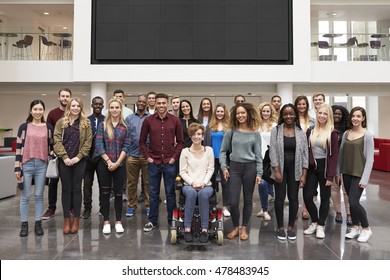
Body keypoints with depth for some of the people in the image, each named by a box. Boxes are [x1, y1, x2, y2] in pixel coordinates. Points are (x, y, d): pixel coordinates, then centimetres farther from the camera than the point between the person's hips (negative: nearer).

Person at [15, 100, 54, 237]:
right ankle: (24, 224, 16)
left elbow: (51, 145, 13)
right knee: (25, 196, 6)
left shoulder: (48, 127, 5)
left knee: (39, 195, 8)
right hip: (27, 164, -1)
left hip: (42, 165, 1)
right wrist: (17, 167, -3)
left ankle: (38, 223, 17)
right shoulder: (24, 127, 1)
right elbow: (19, 147, 0)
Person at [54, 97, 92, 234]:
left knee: (76, 189, 4)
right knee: (66, 189, 6)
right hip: (64, 161, 1)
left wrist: (78, 157, -11)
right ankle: (67, 219, 14)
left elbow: (88, 141, -2)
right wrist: (64, 157, -12)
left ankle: (76, 219, 12)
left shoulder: (86, 122, 4)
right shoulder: (61, 122, 5)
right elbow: (57, 140, -2)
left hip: (79, 161, -1)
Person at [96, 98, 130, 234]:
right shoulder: (102, 125, 2)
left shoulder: (125, 127, 5)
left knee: (118, 193, 7)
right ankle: (106, 222, 15)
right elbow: (99, 145, -5)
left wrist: (117, 163, -11)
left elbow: (126, 146, -1)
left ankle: (118, 222, 18)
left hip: (120, 165, 1)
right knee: (105, 193, 5)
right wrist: (108, 161, -13)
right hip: (104, 164, 0)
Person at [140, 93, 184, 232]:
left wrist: (174, 157, -3)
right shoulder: (148, 120, 1)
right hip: (153, 162, 1)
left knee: (170, 193, 8)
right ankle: (152, 221, 22)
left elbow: (180, 141, 5)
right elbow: (142, 141, 7)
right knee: (153, 193, 9)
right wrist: (147, 156, -1)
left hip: (170, 163, 0)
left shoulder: (175, 120, 0)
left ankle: (172, 220, 22)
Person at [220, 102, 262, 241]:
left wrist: (259, 173, -2)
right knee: (233, 201, -1)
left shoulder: (255, 133, 2)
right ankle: (235, 227, 20)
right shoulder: (230, 132, 3)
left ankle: (244, 228, 24)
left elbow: (258, 154, 3)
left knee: (248, 199, 9)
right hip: (234, 167, 0)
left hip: (250, 167, 0)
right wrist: (224, 167, -4)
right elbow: (223, 151, 7)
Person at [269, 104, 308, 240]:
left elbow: (305, 154, 2)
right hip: (280, 169, -1)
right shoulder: (275, 130, -2)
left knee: (293, 198, 6)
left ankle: (291, 227, 19)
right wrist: (276, 170, -13)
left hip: (295, 170, 1)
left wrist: (304, 174, -4)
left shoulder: (301, 132, 2)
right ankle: (280, 227, 16)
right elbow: (273, 151, -6)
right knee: (279, 197, 4)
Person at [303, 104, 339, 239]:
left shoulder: (333, 133, -5)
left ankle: (321, 225, 22)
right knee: (307, 196, -1)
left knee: (324, 197, 7)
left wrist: (331, 175, -12)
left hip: (324, 167, -3)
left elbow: (334, 155, -7)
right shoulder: (310, 131, 6)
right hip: (311, 167, 3)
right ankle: (314, 222, 22)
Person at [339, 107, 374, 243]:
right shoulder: (346, 134, 6)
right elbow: (341, 154, 9)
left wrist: (365, 179, -13)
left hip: (359, 174, -5)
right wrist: (338, 172, 7)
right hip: (346, 173, 5)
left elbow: (370, 159, -10)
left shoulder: (367, 135, -8)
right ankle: (355, 227, 26)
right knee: (351, 202, 10)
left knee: (354, 202, -8)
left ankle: (366, 228, 12)